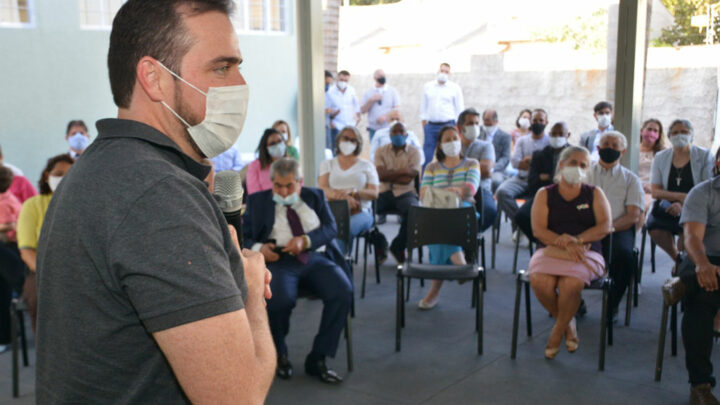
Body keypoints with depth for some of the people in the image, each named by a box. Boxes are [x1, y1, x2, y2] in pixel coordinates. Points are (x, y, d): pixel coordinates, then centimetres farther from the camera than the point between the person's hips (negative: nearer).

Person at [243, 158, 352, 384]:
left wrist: (305, 240, -13)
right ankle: (279, 354, -4)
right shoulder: (257, 201, 15)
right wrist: (258, 248, -15)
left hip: (316, 258, 2)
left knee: (343, 292, -28)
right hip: (279, 260, -2)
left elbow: (331, 228, 7)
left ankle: (317, 359, -12)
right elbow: (244, 237, 9)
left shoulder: (315, 196, 18)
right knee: (280, 299, -35)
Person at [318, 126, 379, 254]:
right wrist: (344, 197, -16)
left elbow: (374, 194, 6)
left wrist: (351, 192, -14)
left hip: (360, 212, -1)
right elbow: (322, 189, 5)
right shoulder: (328, 164, 22)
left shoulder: (366, 166, 18)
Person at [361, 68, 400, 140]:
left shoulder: (393, 91, 5)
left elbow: (397, 109, -1)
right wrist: (371, 100, -10)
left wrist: (385, 116, -15)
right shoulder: (368, 93, 9)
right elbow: (362, 110, 4)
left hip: (388, 129, -1)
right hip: (374, 130, 1)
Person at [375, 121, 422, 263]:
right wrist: (401, 171, -9)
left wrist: (389, 174, -2)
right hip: (384, 193, 2)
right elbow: (380, 175, -6)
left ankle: (398, 246, -7)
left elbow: (408, 178, -7)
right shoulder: (381, 151, 11)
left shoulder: (414, 151, 6)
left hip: (405, 193, -2)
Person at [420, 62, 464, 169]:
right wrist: (424, 122, 9)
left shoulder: (455, 88, 4)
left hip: (448, 125, -2)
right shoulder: (428, 86, 11)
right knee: (427, 154, 0)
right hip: (430, 125, 2)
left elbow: (460, 109, 5)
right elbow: (423, 106, 16)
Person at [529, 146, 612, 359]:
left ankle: (557, 331, -3)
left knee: (570, 284, -32)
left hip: (586, 253, -1)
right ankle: (568, 323, 0)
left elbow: (605, 227, 1)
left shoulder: (594, 194, 14)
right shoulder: (545, 194, 11)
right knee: (540, 282, -31)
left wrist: (577, 240, -16)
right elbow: (538, 229, -2)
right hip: (550, 250, 1)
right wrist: (566, 245, -17)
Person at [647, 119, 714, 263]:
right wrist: (680, 196, -15)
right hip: (668, 205, 2)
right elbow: (655, 192, 2)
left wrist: (684, 205, -22)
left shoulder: (704, 156, 3)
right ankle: (677, 258, -2)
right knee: (654, 227, -28)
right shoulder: (660, 158, 9)